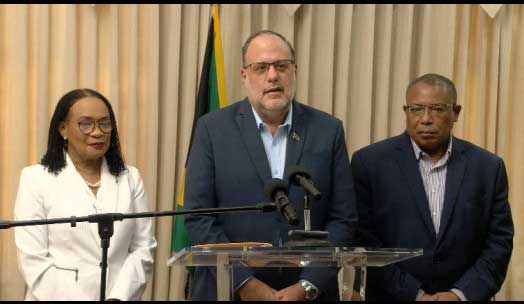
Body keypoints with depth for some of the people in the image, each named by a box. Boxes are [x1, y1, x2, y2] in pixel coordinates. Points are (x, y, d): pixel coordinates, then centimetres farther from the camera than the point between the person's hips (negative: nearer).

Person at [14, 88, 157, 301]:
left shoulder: (130, 178, 7)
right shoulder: (35, 178, -1)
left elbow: (143, 249, 2)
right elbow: (33, 259, -8)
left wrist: (119, 297, -11)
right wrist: (73, 297, -15)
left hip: (120, 295, 2)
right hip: (59, 295, -2)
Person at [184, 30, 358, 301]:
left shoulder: (328, 130, 0)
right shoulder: (212, 128, -3)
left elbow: (343, 218, -2)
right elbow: (198, 217, -7)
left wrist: (307, 287, -11)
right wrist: (245, 283, -13)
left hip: (308, 292, 1)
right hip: (228, 289, -1)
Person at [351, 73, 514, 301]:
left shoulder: (488, 167, -1)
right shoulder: (369, 162, -7)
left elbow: (499, 242, -1)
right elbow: (363, 240, -11)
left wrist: (460, 294, -14)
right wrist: (415, 294, -14)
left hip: (464, 296, 2)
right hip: (391, 297, -1)